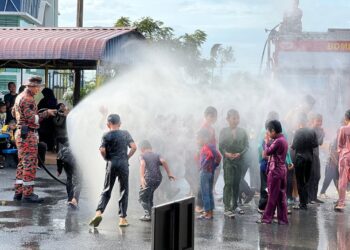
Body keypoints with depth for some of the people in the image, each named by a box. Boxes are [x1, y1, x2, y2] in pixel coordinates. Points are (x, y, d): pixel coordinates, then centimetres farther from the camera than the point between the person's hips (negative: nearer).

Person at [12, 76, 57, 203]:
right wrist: (46, 113, -18)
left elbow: (14, 112, 27)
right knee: (30, 164, -7)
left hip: (21, 133, 11)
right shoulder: (28, 99, -17)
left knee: (22, 163, 14)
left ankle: (18, 192, 17)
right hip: (28, 134, -11)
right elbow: (32, 119, -22)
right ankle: (28, 194, -6)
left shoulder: (20, 97, 15)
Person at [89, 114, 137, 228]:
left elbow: (102, 150, -11)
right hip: (123, 164, 0)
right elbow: (134, 147, -4)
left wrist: (107, 159, 6)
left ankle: (99, 212, -12)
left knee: (106, 190, 7)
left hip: (111, 164, 0)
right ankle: (123, 218, 5)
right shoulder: (125, 133, 4)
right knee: (124, 191, 6)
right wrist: (127, 157, 8)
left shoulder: (106, 135, 1)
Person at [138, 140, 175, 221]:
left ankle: (148, 215, -8)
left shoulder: (142, 156, 6)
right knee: (150, 194, 28)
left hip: (148, 178, -5)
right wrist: (169, 174, -4)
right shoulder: (157, 155, 17)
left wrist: (142, 177, -25)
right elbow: (163, 161, 0)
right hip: (158, 178, 5)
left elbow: (142, 164, -14)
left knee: (142, 198, 6)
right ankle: (150, 211, 29)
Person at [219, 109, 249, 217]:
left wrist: (240, 153, -11)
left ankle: (235, 206, 21)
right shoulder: (224, 131, 2)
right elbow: (220, 145, -1)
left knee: (236, 184, 9)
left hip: (239, 160, 3)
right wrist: (226, 153, -18)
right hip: (228, 160, -3)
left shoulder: (242, 132, 7)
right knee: (228, 183, -8)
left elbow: (246, 145, 4)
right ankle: (227, 208, -8)